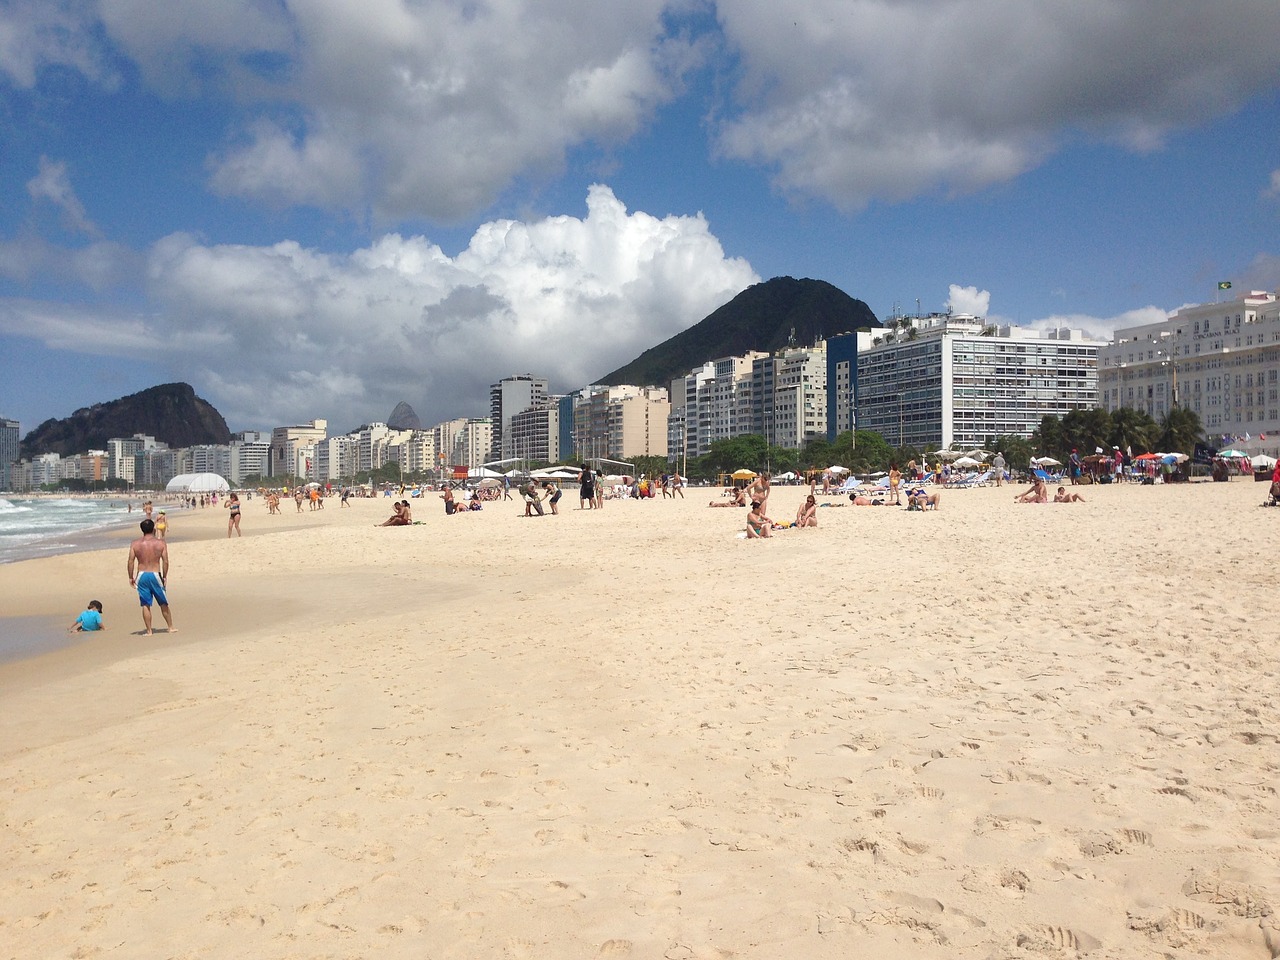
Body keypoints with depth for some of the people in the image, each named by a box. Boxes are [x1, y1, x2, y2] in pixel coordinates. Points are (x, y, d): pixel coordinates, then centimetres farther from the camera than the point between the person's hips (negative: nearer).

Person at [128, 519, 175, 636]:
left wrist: (131, 577, 6)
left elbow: (131, 561, -2)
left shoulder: (135, 544, 1)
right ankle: (170, 627, 19)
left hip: (141, 575, 1)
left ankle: (149, 630, 7)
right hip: (155, 575, -1)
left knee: (145, 605, 6)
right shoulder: (161, 543, -2)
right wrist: (165, 576, 5)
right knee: (163, 603, 12)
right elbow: (165, 561, -5)